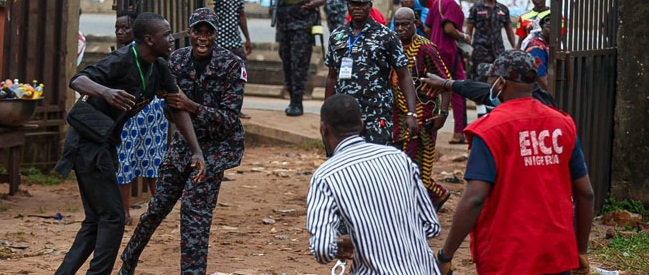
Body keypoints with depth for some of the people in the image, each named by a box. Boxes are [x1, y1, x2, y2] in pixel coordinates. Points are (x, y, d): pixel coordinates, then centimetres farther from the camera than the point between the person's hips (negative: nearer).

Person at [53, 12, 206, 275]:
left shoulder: (159, 70, 4)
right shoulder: (122, 61, -21)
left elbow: (177, 109, 9)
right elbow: (77, 80, -32)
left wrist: (196, 152, 2)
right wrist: (105, 91, -53)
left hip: (106, 144, 9)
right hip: (87, 142, -9)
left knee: (96, 220, 11)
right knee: (113, 217, -8)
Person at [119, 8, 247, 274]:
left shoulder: (231, 65, -17)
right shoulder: (178, 59, -5)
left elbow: (229, 119, -20)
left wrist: (191, 107, -33)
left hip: (216, 146, -4)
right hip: (184, 141, 4)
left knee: (195, 207, -14)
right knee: (160, 204, 12)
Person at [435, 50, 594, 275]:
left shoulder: (491, 128, -11)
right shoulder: (563, 125, 3)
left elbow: (474, 200, -18)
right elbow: (585, 194, 7)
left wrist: (445, 256, -12)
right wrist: (581, 250, 17)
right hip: (558, 256, 4)